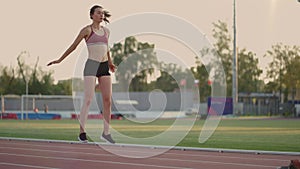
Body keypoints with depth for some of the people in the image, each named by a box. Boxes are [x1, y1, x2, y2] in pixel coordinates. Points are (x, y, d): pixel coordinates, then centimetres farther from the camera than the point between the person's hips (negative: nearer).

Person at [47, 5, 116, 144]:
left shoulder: (106, 31, 15)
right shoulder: (87, 30, 0)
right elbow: (73, 46, 4)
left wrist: (110, 63, 39)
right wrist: (60, 60, 5)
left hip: (104, 67, 6)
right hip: (91, 65, -6)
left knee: (107, 100, 1)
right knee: (88, 99, -12)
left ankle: (106, 132, 8)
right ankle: (82, 132, -9)